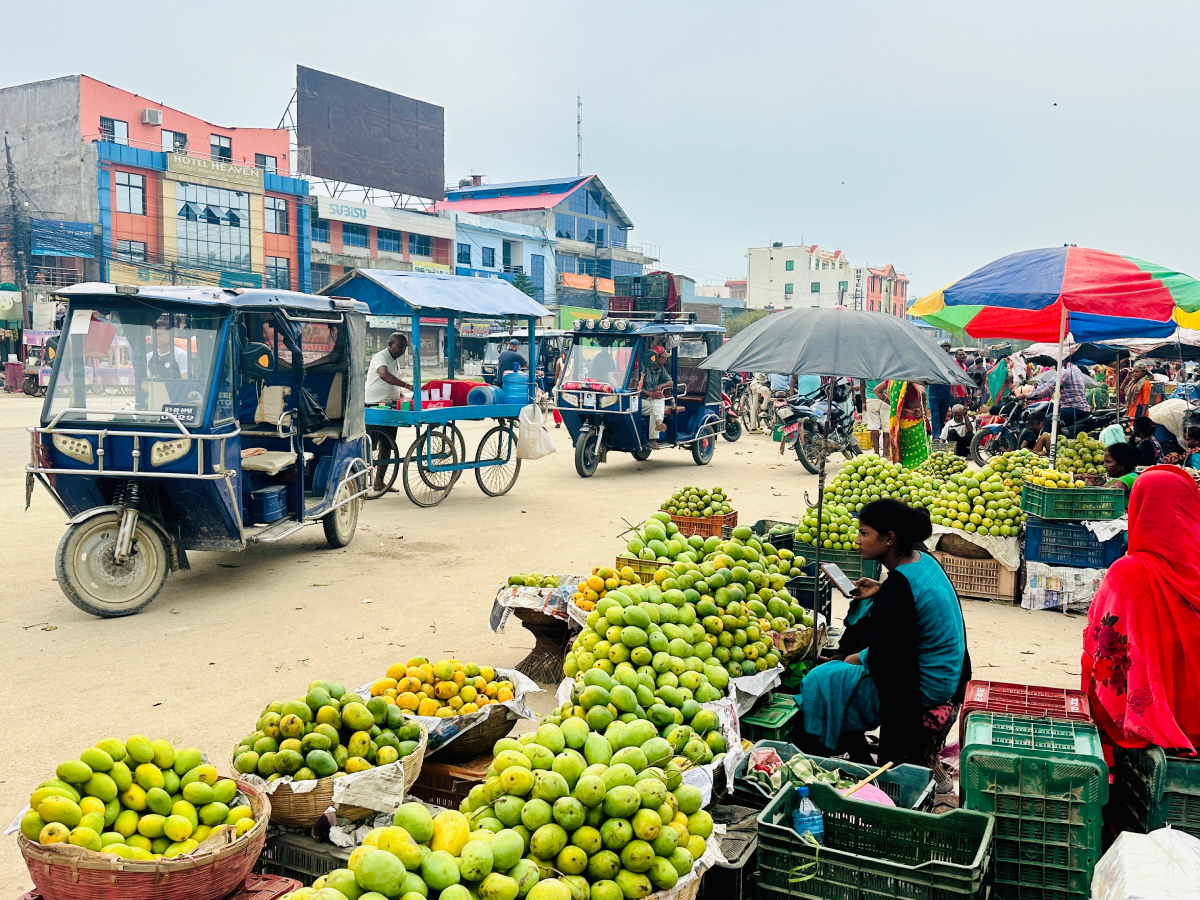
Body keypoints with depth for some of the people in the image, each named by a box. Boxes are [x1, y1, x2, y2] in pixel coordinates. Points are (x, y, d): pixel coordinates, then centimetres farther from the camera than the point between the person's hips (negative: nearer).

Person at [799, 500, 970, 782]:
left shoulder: (898, 587, -27)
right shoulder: (923, 560, 0)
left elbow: (881, 659, -22)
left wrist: (858, 658, -2)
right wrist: (880, 593, 8)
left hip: (924, 692, -9)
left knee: (822, 680, -1)